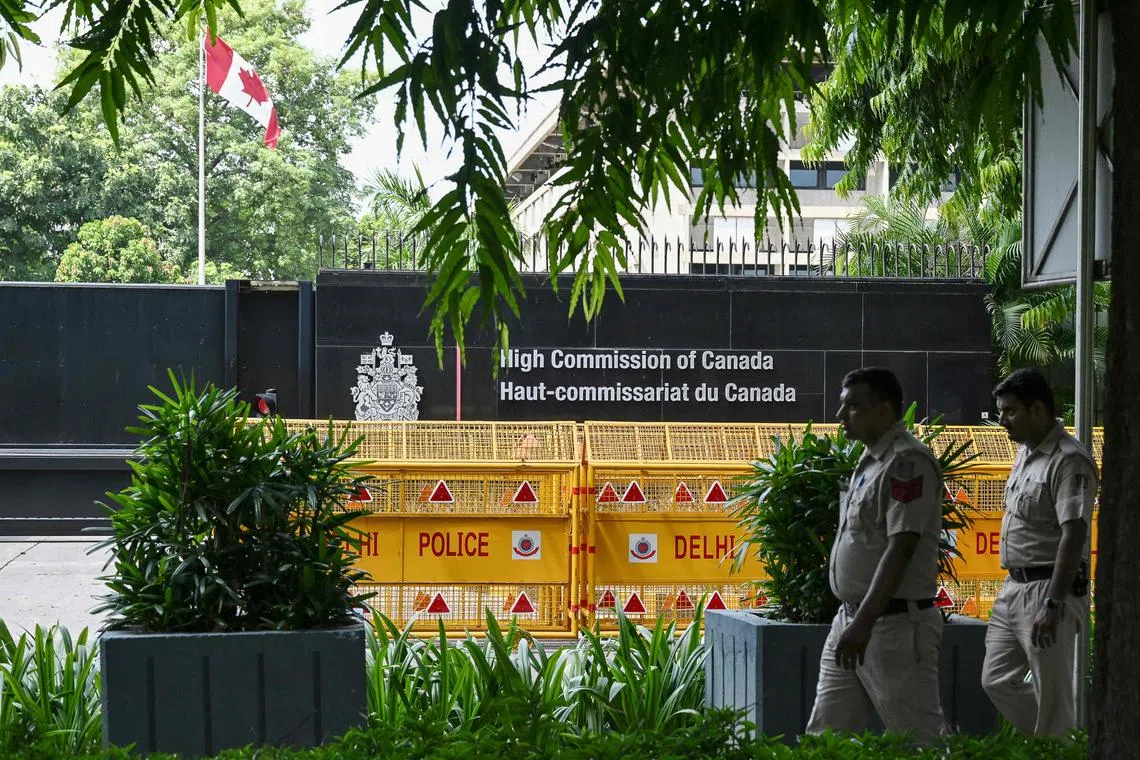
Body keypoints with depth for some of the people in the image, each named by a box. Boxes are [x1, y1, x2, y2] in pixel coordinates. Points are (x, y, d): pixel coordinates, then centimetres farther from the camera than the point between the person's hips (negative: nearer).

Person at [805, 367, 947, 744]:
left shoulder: (907, 462, -16)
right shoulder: (870, 460, 15)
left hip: (895, 625, -10)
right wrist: (853, 622, 18)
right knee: (826, 732, 9)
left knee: (919, 737, -2)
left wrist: (864, 624, -27)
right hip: (853, 620, 10)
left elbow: (900, 549, -23)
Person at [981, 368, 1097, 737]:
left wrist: (1052, 603, -28)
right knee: (997, 681, 12)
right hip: (1014, 588, 10)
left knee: (1052, 696, -4)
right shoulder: (1026, 452, 14)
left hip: (1047, 591, -10)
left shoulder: (1069, 461, -17)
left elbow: (1074, 534, -24)